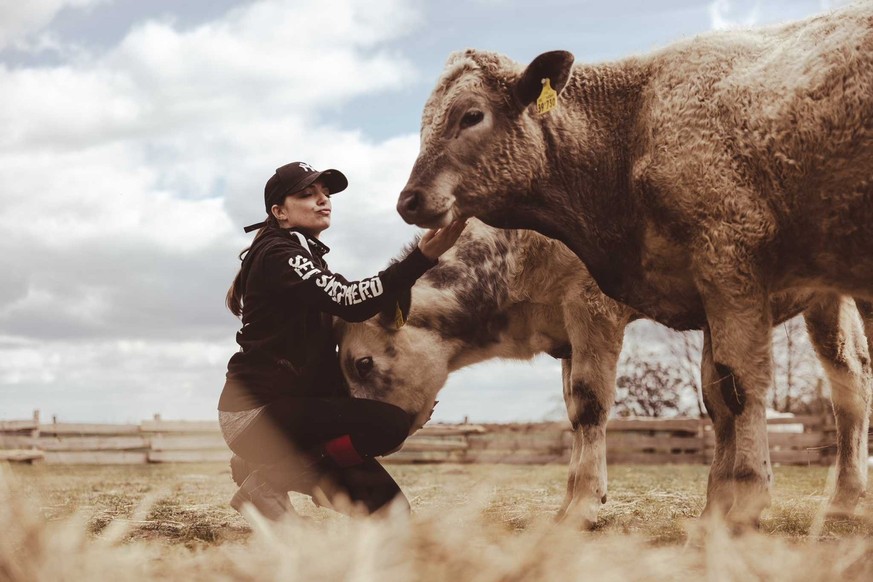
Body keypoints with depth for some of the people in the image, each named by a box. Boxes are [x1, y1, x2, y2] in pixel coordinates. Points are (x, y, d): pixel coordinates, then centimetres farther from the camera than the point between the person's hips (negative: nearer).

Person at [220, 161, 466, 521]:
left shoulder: (306, 257, 21)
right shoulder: (277, 255, -11)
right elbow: (347, 302, -26)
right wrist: (422, 259, -34)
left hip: (291, 405, 9)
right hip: (257, 411, -9)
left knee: (391, 506, -1)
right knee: (391, 424, -27)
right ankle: (270, 478, -11)